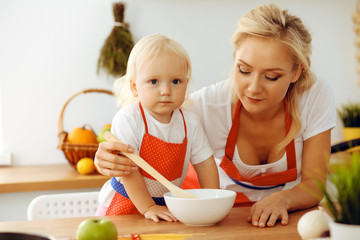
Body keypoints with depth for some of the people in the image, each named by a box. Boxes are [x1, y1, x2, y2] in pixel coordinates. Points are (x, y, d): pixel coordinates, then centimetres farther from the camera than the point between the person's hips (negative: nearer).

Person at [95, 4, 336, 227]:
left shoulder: (315, 95, -19)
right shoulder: (209, 103, -22)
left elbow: (315, 185, -14)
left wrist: (282, 199, -36)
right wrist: (108, 158, -37)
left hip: (289, 217, 2)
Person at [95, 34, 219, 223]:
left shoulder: (190, 123, -4)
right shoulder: (127, 119, -19)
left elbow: (204, 163, 2)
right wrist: (148, 208, -18)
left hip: (168, 204, 4)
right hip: (125, 205, -4)